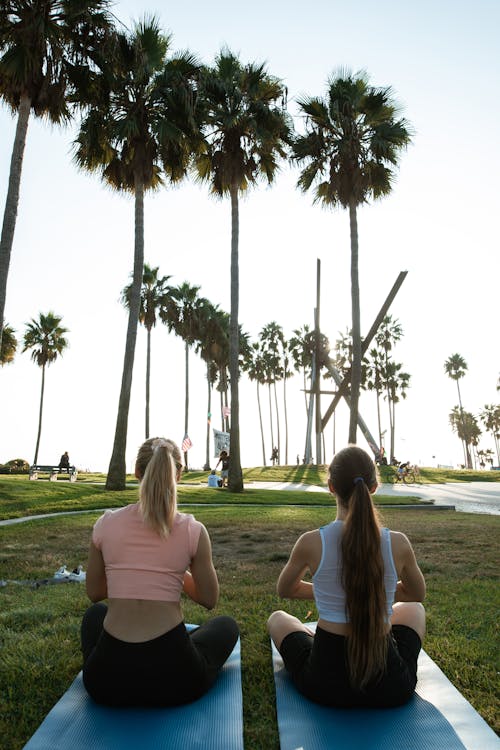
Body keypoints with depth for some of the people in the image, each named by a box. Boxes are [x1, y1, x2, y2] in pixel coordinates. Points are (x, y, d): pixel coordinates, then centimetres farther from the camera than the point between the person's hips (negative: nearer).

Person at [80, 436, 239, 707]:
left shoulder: (106, 524, -4)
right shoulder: (193, 531, -9)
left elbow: (94, 593, 11)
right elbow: (209, 600, 4)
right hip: (174, 678, -2)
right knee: (226, 625, 30)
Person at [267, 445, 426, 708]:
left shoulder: (311, 542, -16)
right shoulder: (398, 543, -14)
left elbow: (285, 590, 6)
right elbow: (418, 593, 9)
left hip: (325, 684, -1)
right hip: (390, 687, 1)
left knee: (277, 619, 29)